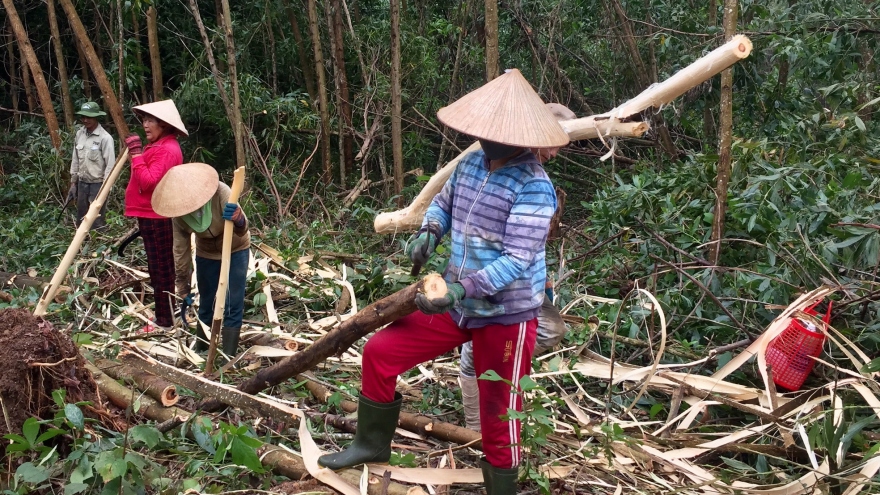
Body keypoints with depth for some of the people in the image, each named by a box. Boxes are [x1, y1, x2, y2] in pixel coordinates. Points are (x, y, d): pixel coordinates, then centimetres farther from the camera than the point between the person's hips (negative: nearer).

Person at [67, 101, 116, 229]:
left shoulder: (105, 138, -13)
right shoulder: (79, 134, 5)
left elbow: (110, 165, -14)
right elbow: (75, 160, 13)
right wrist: (73, 183, 12)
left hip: (97, 184, -6)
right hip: (82, 183, 6)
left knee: (97, 223, -8)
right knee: (80, 221, 12)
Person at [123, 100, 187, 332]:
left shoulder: (166, 149, -18)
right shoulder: (157, 146, 16)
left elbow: (149, 182, -27)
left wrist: (136, 154, -24)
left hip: (158, 218, -11)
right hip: (151, 216, 11)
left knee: (162, 270, -4)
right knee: (158, 269, 16)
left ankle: (166, 321, 4)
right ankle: (164, 317, 25)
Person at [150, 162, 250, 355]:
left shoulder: (220, 192, -35)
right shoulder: (178, 214, -22)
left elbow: (241, 231, -41)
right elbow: (181, 249, -10)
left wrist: (238, 220, -66)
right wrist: (183, 287, -4)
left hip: (235, 250, -3)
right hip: (206, 254, 3)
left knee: (233, 305, -6)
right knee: (206, 304, 11)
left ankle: (228, 356, 0)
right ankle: (199, 350, 28)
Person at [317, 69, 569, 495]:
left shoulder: (534, 188, -21)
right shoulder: (470, 164, 1)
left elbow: (517, 261, -26)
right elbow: (443, 204, 19)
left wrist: (463, 288, -35)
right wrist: (429, 232, -2)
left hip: (506, 316, -7)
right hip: (455, 304, 7)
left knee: (499, 416, 6)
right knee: (380, 352, 6)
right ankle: (372, 443, 26)